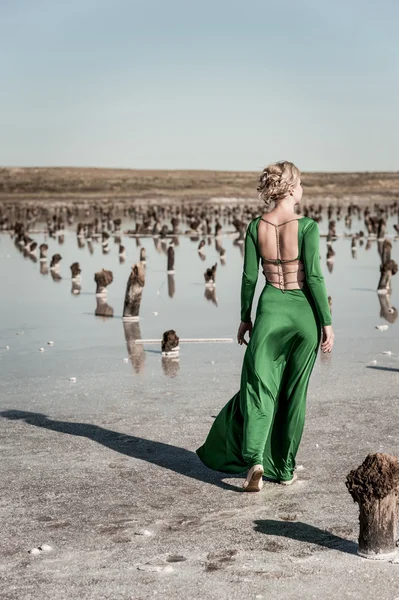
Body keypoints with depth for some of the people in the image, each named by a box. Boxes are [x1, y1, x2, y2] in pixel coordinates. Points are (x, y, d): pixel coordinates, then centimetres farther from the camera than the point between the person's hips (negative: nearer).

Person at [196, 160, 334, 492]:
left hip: (270, 309, 2)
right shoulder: (307, 226, -11)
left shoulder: (256, 226, -1)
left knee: (258, 386, 3)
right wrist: (327, 322, -6)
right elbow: (314, 276, -13)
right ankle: (285, 468, 18)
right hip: (304, 311, -2)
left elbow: (249, 277, 2)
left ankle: (255, 459, -17)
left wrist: (245, 317, 13)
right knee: (294, 393, 10)